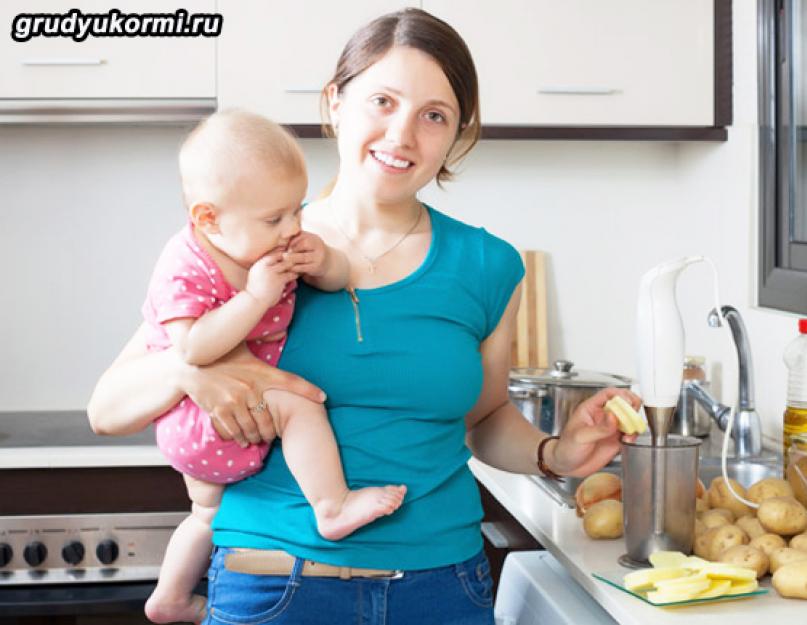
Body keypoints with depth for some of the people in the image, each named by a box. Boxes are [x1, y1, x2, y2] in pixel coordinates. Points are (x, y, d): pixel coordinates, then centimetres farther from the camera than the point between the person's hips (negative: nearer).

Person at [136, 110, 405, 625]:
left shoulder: (270, 245, -3)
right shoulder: (186, 269, -26)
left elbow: (339, 280, 5)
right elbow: (194, 349, -38)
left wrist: (325, 262, -18)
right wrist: (257, 297, -38)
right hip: (196, 419, -9)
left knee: (211, 512, 26)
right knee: (298, 403, -27)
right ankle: (333, 509, -15)